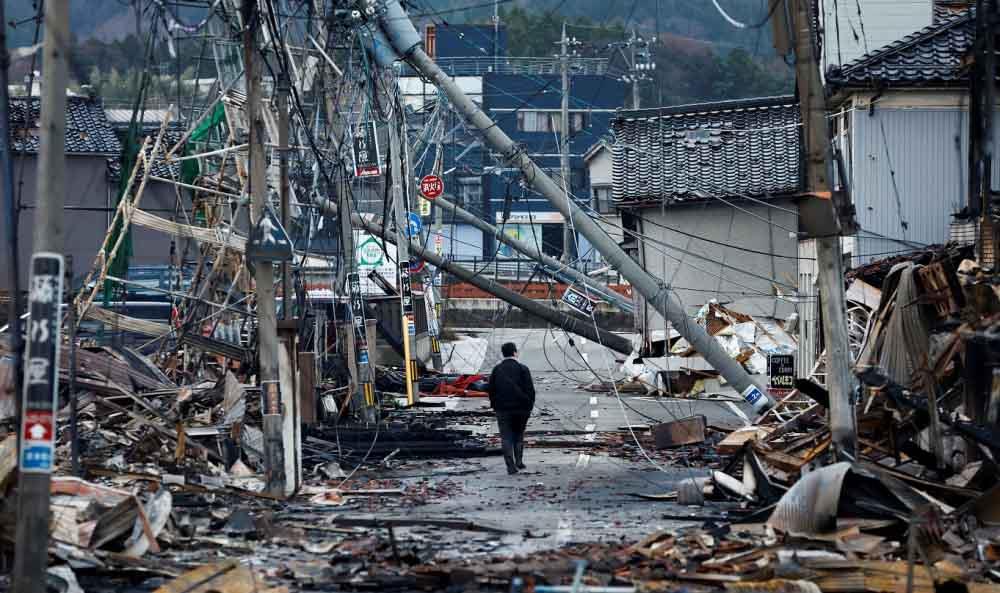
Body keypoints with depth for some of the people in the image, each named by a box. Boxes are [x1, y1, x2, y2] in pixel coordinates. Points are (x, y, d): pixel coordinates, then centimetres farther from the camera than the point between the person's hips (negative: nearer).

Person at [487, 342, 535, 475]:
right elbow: (530, 389, -7)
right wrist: (530, 406, 3)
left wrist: (494, 406, 14)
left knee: (506, 437, 1)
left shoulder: (497, 369, 3)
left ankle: (510, 465, -8)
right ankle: (519, 460, 10)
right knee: (519, 434, 18)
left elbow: (491, 390, 5)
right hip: (521, 408, -1)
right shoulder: (522, 369, -4)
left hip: (502, 409, 1)